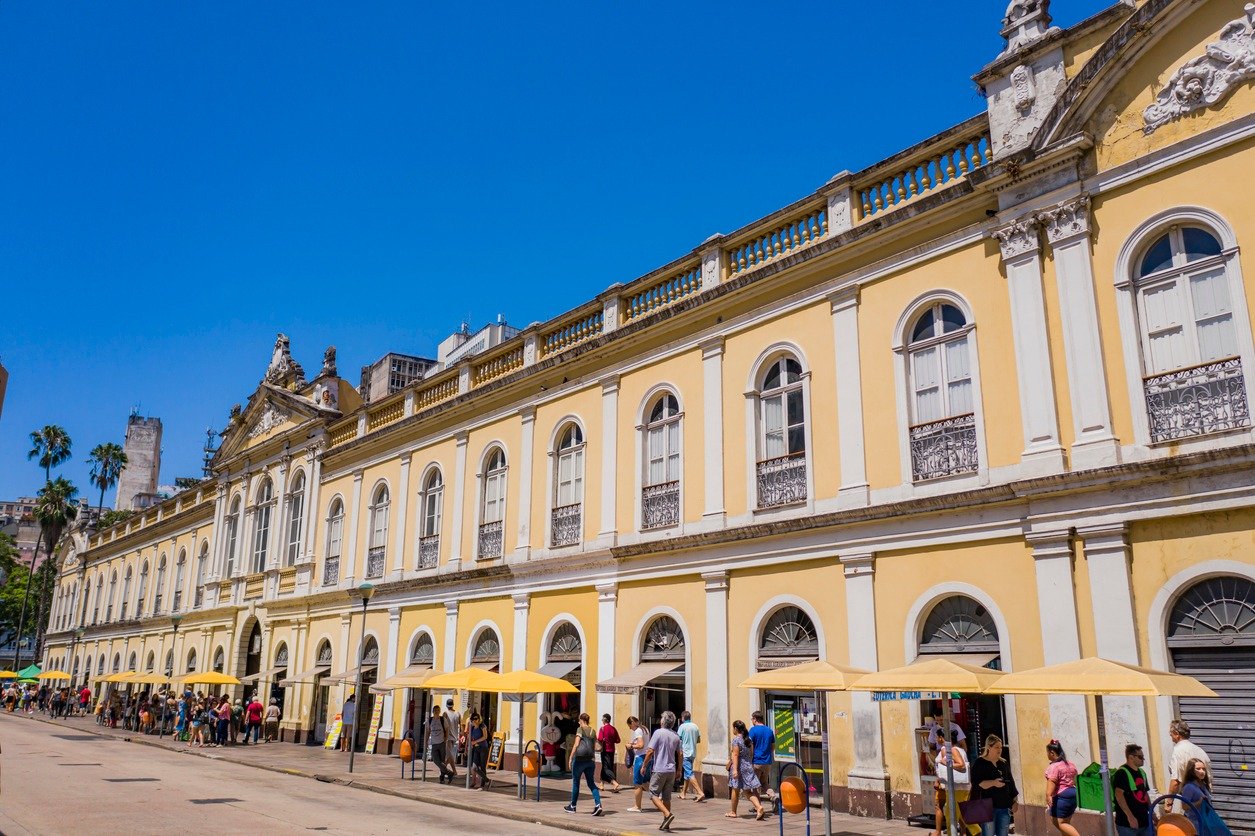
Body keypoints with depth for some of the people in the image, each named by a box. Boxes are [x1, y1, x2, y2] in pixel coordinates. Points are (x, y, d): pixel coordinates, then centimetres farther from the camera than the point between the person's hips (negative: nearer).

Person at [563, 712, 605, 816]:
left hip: (580, 758, -5)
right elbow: (595, 747, 14)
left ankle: (573, 806, 19)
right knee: (591, 783, 8)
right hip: (590, 760, 5)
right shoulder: (593, 731, 12)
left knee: (575, 782, 9)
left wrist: (570, 758, -10)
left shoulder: (580, 729, -5)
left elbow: (576, 744, -13)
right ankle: (598, 804, -10)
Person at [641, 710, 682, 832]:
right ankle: (666, 824, 13)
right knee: (666, 797, 12)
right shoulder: (676, 736, 7)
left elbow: (650, 751, -15)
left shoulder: (658, 732, -11)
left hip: (659, 770, -6)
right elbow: (680, 754, 12)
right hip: (671, 770, 6)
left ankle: (668, 814, -16)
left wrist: (644, 766, -4)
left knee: (654, 794, 2)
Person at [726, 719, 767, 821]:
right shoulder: (749, 740, 9)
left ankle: (733, 812, 20)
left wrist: (735, 769, -22)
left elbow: (735, 755, -18)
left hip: (739, 766, -6)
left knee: (735, 789, 9)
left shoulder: (736, 739, -12)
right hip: (748, 766, 6)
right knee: (748, 791, 6)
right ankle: (759, 807, -15)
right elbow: (751, 754, 12)